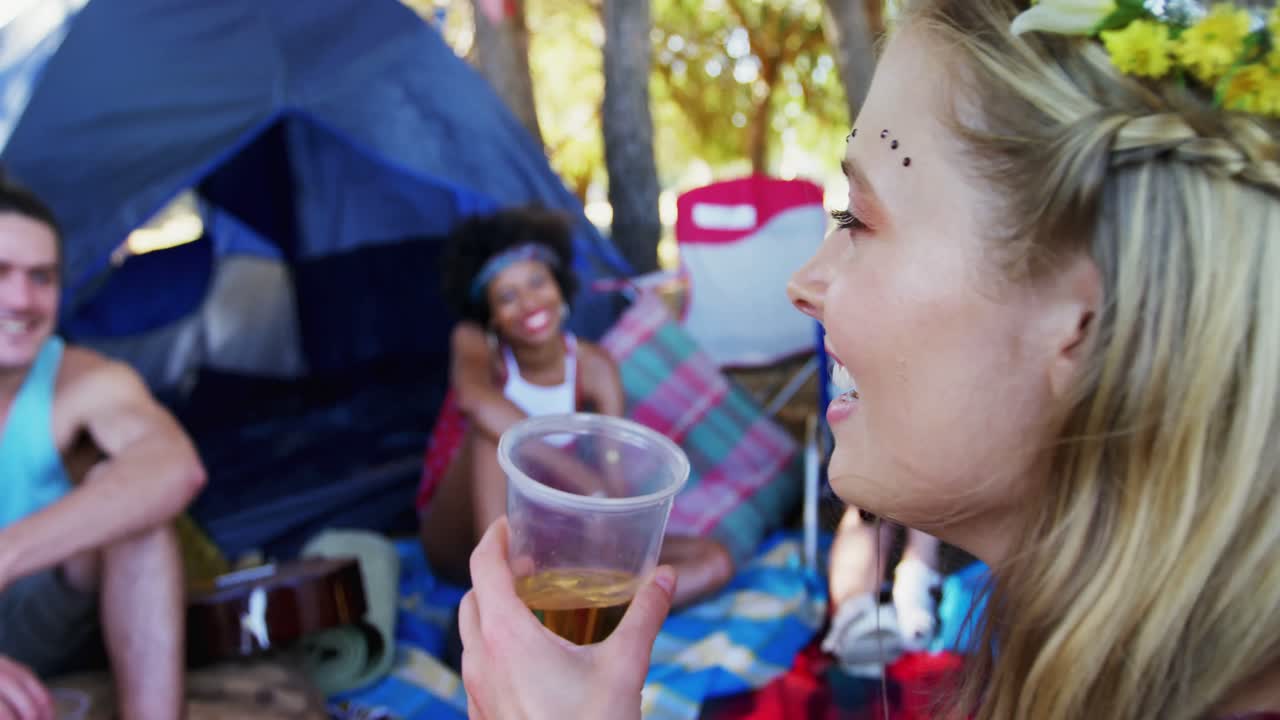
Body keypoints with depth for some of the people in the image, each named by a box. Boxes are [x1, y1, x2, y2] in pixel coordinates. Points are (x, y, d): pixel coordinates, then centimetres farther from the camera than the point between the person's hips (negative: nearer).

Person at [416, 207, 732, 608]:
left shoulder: (594, 368, -7)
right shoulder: (476, 344, -15)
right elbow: (474, 398, -40)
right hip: (461, 540, -3)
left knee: (713, 561, -13)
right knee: (493, 427, -33)